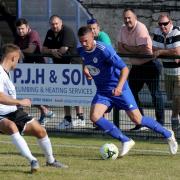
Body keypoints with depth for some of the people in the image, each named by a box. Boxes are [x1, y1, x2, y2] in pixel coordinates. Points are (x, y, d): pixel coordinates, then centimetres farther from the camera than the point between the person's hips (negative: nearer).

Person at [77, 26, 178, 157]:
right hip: (102, 91, 6)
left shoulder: (104, 50, -25)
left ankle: (167, 134, 19)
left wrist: (119, 86, -40)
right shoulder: (81, 51, -5)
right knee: (94, 117, -17)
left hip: (118, 88, -6)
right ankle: (126, 141, -8)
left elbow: (125, 69, -27)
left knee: (137, 119, -5)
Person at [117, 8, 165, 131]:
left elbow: (142, 49, -25)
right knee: (132, 93, 8)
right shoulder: (123, 30, 5)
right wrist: (135, 50, -13)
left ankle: (160, 123, -2)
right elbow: (120, 49, 3)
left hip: (150, 64, -8)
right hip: (136, 66, 8)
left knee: (155, 93, -6)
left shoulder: (140, 28, -19)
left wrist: (127, 47, -13)